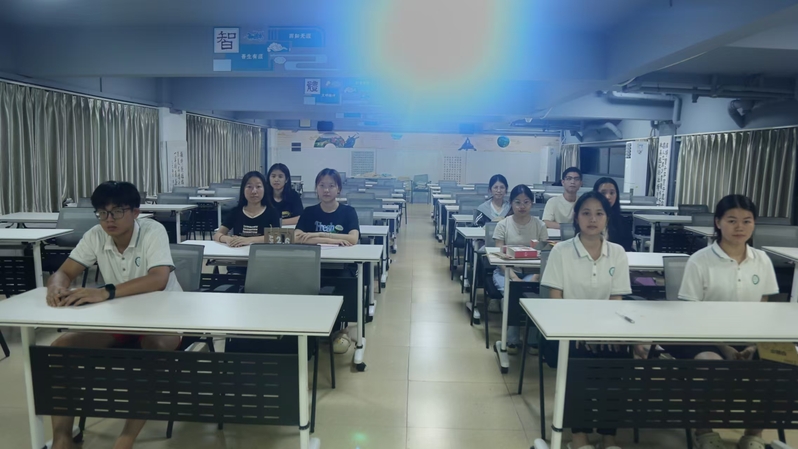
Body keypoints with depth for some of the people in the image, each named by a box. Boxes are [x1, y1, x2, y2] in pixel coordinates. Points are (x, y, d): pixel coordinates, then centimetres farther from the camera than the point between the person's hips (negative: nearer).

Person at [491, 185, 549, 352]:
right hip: (506, 271, 0)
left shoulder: (540, 226, 3)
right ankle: (512, 340, -17)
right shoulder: (503, 225, 1)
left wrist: (535, 278, -18)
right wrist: (513, 277, -20)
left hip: (531, 272, 0)